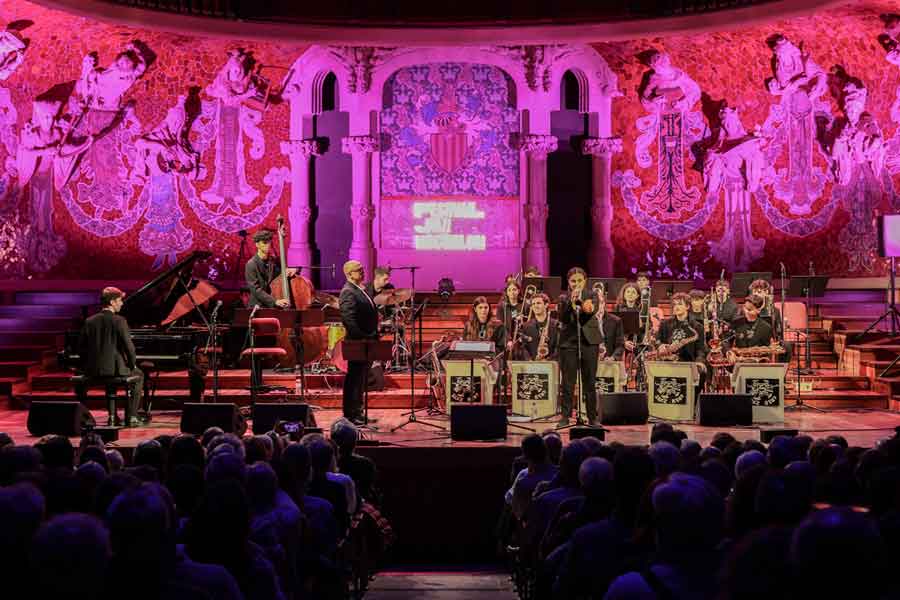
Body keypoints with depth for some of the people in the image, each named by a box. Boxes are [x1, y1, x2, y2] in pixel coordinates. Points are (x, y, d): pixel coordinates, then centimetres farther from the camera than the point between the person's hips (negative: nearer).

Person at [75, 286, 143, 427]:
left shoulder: (89, 321, 3)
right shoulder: (119, 321, -10)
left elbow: (81, 348, 5)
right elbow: (128, 345, -12)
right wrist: (133, 364, 5)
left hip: (93, 370, 3)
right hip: (115, 368, -3)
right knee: (138, 375, 26)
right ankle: (131, 417, 19)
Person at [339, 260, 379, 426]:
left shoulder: (360, 290, 15)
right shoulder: (348, 292, -16)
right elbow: (349, 319, -24)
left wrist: (373, 336, 13)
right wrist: (361, 338, -24)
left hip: (367, 342, 10)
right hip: (357, 343, -10)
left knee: (361, 379, 16)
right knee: (355, 379, -4)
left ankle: (357, 412, 25)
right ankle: (350, 415, 3)